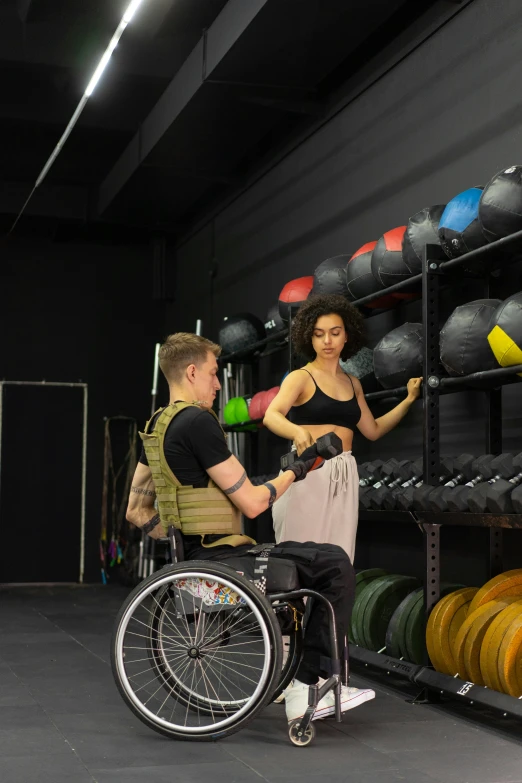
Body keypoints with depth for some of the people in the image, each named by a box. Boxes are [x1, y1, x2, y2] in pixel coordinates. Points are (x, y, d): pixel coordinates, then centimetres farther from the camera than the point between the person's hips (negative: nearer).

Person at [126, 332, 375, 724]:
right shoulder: (198, 422, -17)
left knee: (324, 563, 23)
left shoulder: (157, 428, 13)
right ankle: (312, 684, 2)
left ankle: (304, 689, 19)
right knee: (335, 564, -3)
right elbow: (251, 502, -16)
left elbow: (137, 510, 19)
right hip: (222, 557, -10)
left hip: (198, 554, 10)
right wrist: (296, 471, -2)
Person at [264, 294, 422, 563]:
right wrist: (298, 432, -41)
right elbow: (270, 416, -20)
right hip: (309, 474, -5)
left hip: (343, 477, 5)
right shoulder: (301, 377, -2)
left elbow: (373, 430, 23)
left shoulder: (352, 383, 16)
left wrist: (409, 400, 17)